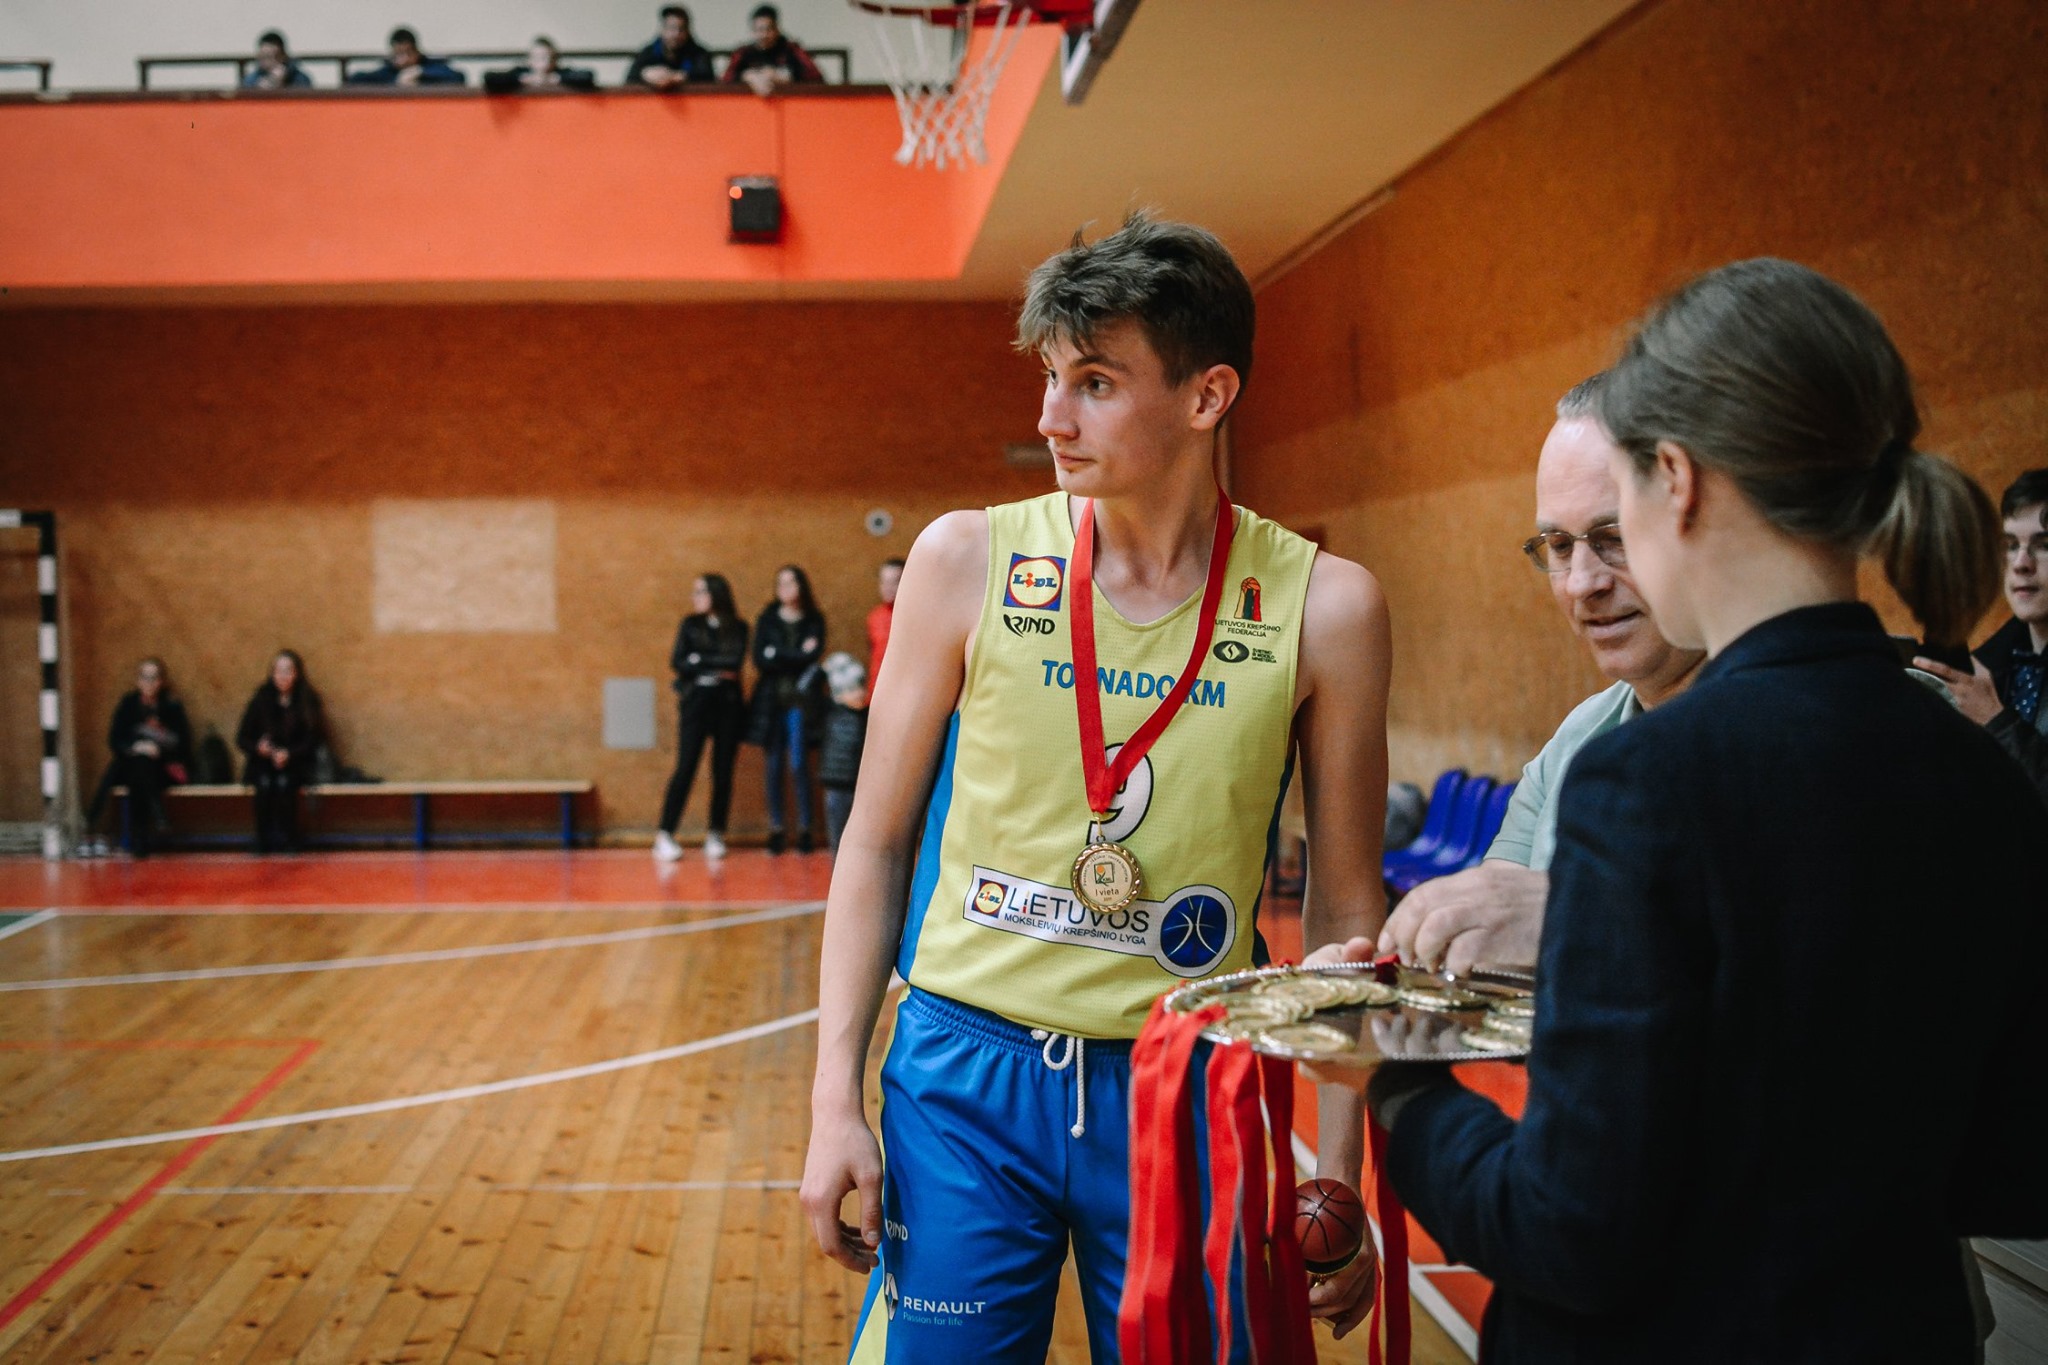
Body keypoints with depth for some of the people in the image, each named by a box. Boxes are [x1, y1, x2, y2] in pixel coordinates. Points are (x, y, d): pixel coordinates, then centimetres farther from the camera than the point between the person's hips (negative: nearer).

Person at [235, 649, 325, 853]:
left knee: (284, 783, -32)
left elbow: (313, 739, -3)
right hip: (263, 763, 1)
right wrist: (258, 748, -16)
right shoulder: (261, 700, 4)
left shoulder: (308, 702, 1)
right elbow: (241, 738, 6)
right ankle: (265, 846, -27)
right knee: (265, 784, -30)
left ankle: (288, 845, -29)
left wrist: (289, 754, -20)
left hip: (295, 764, -1)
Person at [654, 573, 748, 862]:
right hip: (696, 703, -1)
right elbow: (678, 663, -2)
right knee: (685, 768, -7)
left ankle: (715, 835, 11)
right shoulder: (690, 625, 9)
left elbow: (736, 661, -9)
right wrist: (718, 668, -8)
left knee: (723, 771, 2)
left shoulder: (737, 628, 6)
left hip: (727, 705, 1)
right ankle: (665, 835, -5)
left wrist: (700, 660, -5)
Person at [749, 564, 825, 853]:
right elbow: (759, 660, -2)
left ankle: (805, 828, 0)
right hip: (771, 699, 2)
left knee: (799, 764, -7)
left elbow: (814, 656, -7)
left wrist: (777, 655, -5)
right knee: (774, 766, 2)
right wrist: (798, 656, -6)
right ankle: (777, 828, 7)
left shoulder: (814, 621, 6)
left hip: (800, 700, -2)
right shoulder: (767, 620, 9)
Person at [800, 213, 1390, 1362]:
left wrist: (1339, 1172, -1)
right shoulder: (968, 559, -4)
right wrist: (836, 1100, -2)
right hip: (963, 1080, 0)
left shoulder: (1323, 607, -5)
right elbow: (878, 841, 3)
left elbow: (1346, 908, 2)